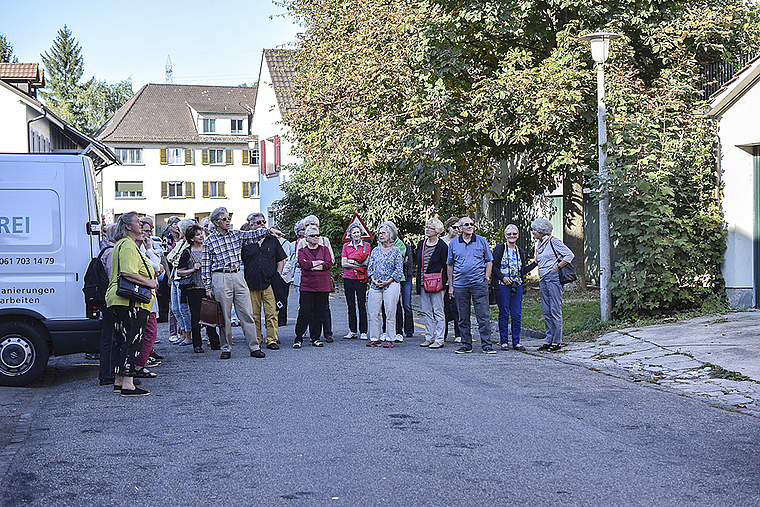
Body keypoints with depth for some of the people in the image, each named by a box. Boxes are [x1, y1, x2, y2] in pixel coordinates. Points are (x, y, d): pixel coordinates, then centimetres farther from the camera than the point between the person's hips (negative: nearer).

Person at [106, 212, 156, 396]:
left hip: (118, 299, 11)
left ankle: (118, 381, 18)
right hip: (131, 302, -11)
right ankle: (127, 384, -13)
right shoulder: (128, 246, -13)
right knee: (132, 341, -11)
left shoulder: (122, 245, 23)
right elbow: (128, 274, -24)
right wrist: (149, 282, -14)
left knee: (121, 340, 13)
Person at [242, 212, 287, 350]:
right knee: (254, 315, 4)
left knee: (271, 313, -6)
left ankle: (271, 340, 0)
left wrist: (278, 275, 4)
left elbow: (281, 260, 17)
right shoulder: (245, 242, 7)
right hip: (252, 284, 0)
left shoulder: (272, 240, 11)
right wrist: (244, 280, 3)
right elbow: (240, 262, 12)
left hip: (270, 282, 0)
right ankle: (256, 340, 14)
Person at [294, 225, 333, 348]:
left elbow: (329, 264, -3)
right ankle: (298, 339, 1)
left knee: (320, 313, 4)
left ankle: (315, 338, 13)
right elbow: (303, 263, -10)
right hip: (307, 286, -2)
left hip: (323, 287, 2)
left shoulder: (325, 249, 13)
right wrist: (320, 262, -7)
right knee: (304, 312, -6)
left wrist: (311, 265, -6)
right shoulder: (302, 251, 9)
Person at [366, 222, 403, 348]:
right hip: (375, 285, 4)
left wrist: (388, 282, -10)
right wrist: (374, 280, -4)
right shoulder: (375, 250, 13)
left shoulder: (396, 251, 2)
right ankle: (374, 338, 7)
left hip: (391, 284, -4)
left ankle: (389, 339, 1)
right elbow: (370, 267, 13)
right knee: (373, 312, 0)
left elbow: (399, 270, -2)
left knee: (390, 312, -4)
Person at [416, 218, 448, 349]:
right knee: (426, 312, 10)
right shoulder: (421, 244, 12)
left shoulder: (442, 246, -6)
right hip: (423, 283, 6)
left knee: (438, 312, -1)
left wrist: (443, 284, -10)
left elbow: (445, 266, -6)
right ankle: (429, 337, 17)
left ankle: (439, 339, 2)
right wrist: (419, 283, 14)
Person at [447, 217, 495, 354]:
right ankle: (466, 345, 16)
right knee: (463, 318, 7)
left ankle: (486, 345, 2)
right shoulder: (453, 244, 8)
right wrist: (450, 285, 9)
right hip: (460, 285, 2)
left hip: (479, 284, -2)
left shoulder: (481, 241, 5)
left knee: (483, 316, -4)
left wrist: (487, 276, -4)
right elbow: (450, 265, 14)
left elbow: (489, 261, 10)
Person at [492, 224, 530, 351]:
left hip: (517, 286, 4)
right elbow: (493, 266, -4)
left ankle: (516, 342, 10)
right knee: (504, 314, 0)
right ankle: (504, 342, 7)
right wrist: (503, 277, -14)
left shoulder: (520, 251, 15)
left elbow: (523, 271, 18)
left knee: (517, 315, 3)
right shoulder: (499, 248, 0)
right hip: (503, 286, -4)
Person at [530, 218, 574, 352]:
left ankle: (557, 341, -1)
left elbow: (569, 255, -10)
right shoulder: (538, 244, 15)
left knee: (555, 310, -5)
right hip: (543, 279, 8)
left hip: (553, 278, -8)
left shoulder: (553, 241, -9)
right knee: (546, 312, 9)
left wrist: (557, 267, -13)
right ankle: (549, 340, 14)